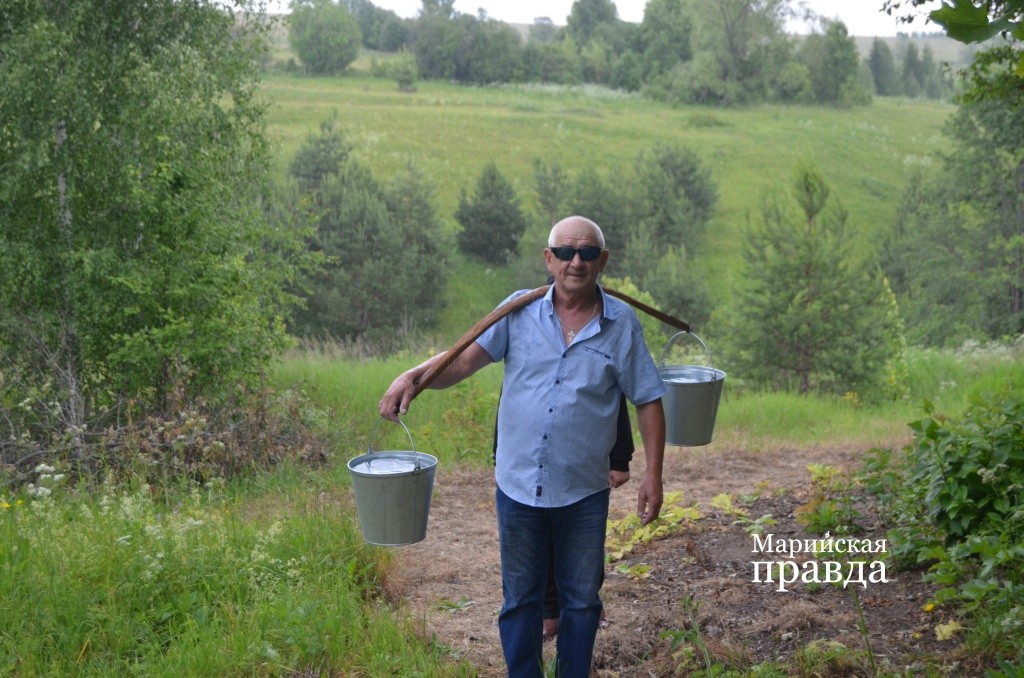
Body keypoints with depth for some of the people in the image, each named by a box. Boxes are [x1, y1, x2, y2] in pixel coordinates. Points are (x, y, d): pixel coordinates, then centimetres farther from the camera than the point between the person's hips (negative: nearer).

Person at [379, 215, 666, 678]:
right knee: (520, 600, 14)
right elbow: (464, 359, -10)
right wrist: (413, 376, -28)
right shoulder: (520, 311, -2)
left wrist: (653, 474, -3)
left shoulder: (622, 324, -3)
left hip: (583, 493, 0)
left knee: (581, 600, 15)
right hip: (518, 485, 1)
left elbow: (648, 401, 1)